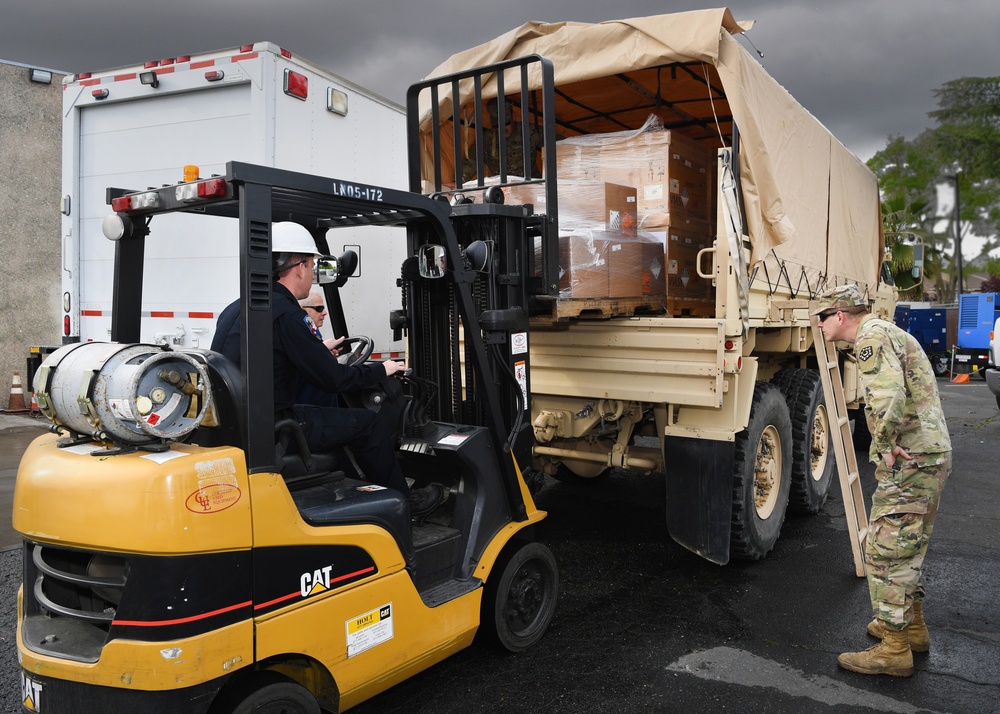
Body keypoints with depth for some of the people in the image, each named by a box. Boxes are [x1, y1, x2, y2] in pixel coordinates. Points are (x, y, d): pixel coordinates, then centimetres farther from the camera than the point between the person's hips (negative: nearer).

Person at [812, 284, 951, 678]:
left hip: (910, 461, -11)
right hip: (931, 455, 11)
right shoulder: (888, 333, 19)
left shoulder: (872, 338, -15)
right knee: (906, 547, 22)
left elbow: (888, 399, -31)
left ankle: (894, 650, 4)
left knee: (886, 549, -4)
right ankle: (912, 627, 34)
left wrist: (886, 448, -19)